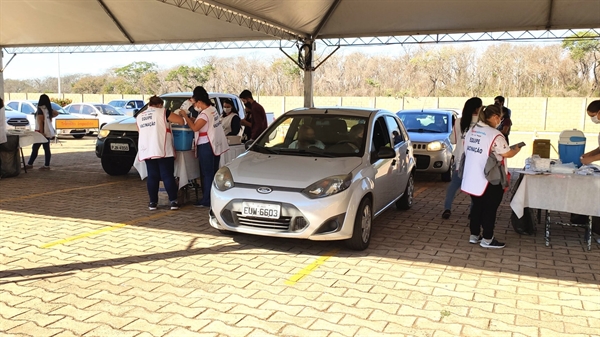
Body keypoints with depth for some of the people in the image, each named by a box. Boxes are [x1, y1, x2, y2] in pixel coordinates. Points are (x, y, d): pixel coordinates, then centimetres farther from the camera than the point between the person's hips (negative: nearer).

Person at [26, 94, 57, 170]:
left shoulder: (40, 109, -14)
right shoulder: (48, 109, 7)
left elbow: (40, 121, -17)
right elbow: (56, 113, 21)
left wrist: (41, 132, -18)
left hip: (42, 132, -7)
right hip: (48, 132, 7)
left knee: (35, 148, 0)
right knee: (47, 149, 6)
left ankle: (30, 164, 6)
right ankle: (47, 165, 6)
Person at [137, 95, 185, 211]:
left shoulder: (139, 116, 16)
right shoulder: (163, 112, 0)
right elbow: (181, 121, -4)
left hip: (146, 151, 4)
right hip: (163, 150, -4)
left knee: (152, 176, 8)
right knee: (168, 176, -1)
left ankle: (153, 202, 9)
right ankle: (173, 201, -1)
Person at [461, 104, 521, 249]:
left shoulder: (471, 131, 5)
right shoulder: (495, 135, -19)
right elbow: (508, 154, -13)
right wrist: (518, 148, 7)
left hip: (472, 178, 7)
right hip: (490, 179, -7)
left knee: (477, 206, 17)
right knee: (490, 209, 5)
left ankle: (474, 235, 24)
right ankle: (487, 239, 12)